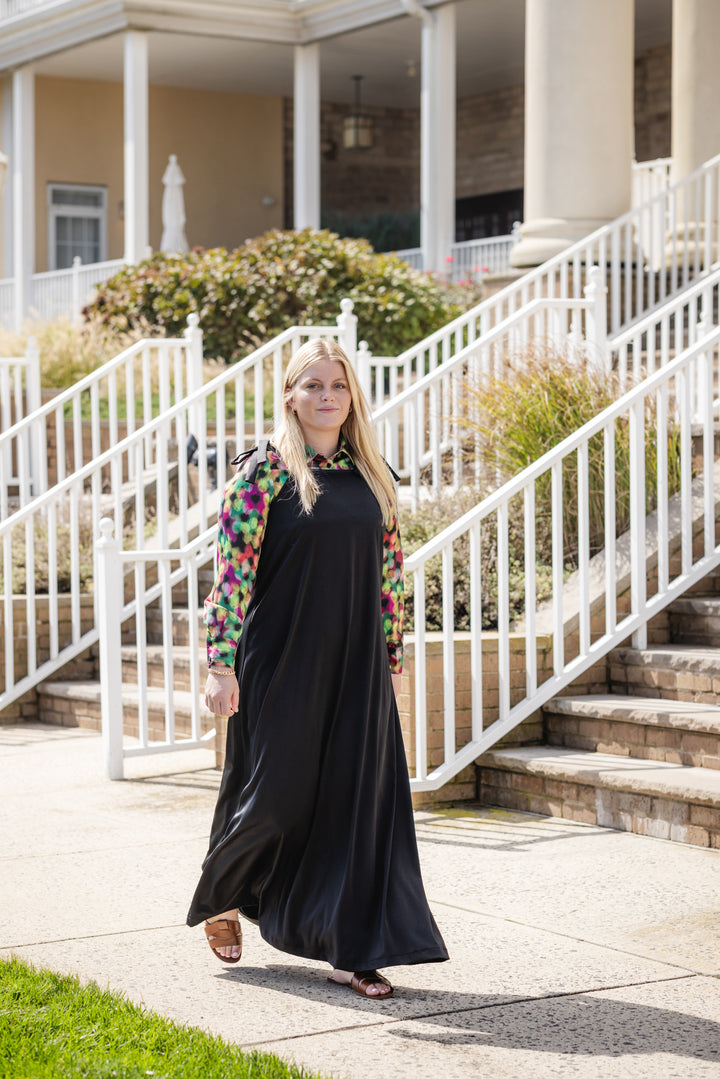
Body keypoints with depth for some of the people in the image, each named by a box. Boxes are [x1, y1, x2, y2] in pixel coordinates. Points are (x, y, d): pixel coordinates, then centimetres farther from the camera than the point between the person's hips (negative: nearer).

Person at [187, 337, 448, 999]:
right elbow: (232, 568, -11)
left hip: (356, 666, 4)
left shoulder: (371, 475, 9)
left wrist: (392, 657, 11)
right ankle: (221, 896, 34)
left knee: (359, 796, 1)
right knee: (275, 792, 4)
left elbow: (390, 570, 13)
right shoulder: (264, 470, -7)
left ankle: (353, 950, 7)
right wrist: (222, 665, -16)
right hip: (282, 663, -4)